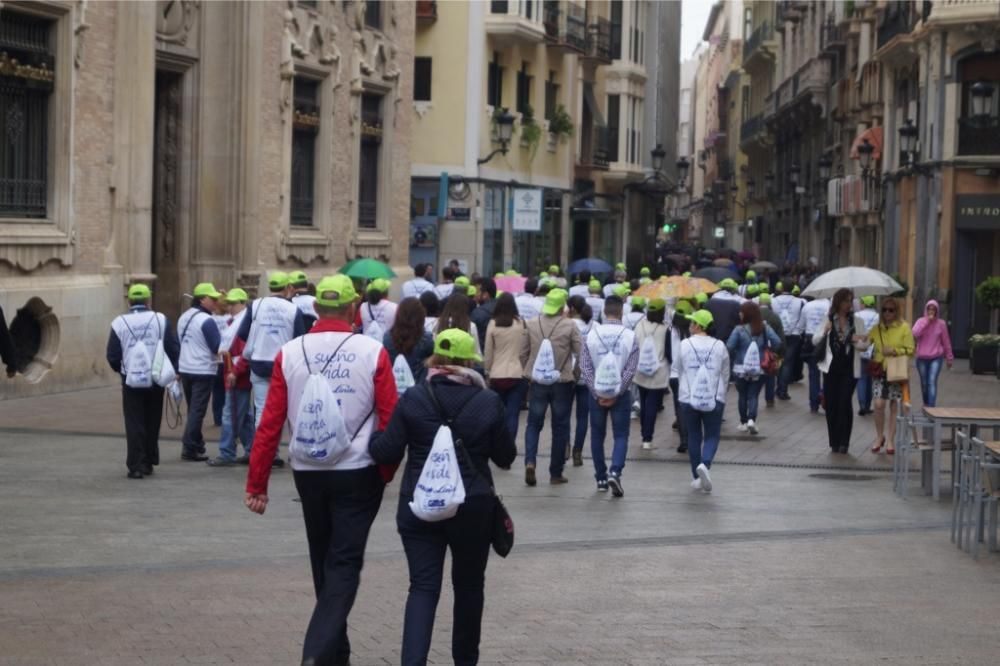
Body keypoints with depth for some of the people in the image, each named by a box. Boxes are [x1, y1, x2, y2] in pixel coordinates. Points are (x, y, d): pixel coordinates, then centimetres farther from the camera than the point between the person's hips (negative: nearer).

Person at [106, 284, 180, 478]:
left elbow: (112, 356, -2)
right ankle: (149, 462, 20)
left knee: (134, 424, 2)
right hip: (156, 380, 1)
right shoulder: (160, 320, -2)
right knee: (152, 423, 14)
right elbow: (174, 349, -3)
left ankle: (136, 466, -4)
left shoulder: (119, 323, -3)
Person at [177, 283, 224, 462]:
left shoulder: (183, 317, 9)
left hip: (184, 369, 8)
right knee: (197, 411, -4)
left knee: (193, 409, 17)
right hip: (203, 371, -8)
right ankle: (189, 449, -5)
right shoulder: (206, 320, -16)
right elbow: (218, 347, -16)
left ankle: (196, 443, 24)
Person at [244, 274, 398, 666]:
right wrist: (388, 473, 7)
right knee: (344, 564, 1)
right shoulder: (373, 353, -9)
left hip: (308, 472, 3)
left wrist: (257, 484, 1)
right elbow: (390, 422, -8)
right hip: (359, 473, -3)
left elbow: (270, 424, -5)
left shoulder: (289, 354, -3)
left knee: (323, 562, 19)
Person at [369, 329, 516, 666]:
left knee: (423, 587, 1)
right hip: (473, 508, 0)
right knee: (469, 585, 18)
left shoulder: (413, 400, -6)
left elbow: (388, 452, -5)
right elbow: (505, 457, 1)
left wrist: (368, 441, 15)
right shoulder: (489, 403, -6)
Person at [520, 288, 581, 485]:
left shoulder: (532, 324, -1)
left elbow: (523, 353, 5)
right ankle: (555, 473, 12)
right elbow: (581, 354, -9)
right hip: (562, 382, -2)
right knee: (560, 428, 8)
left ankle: (529, 461, -11)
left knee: (534, 424, 12)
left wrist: (528, 374, 19)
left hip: (537, 382, 2)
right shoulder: (569, 326, -10)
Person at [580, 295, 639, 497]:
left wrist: (597, 393, -5)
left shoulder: (592, 335, -4)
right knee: (621, 435, 4)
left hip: (597, 393, 1)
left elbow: (584, 367, -6)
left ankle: (601, 478, 17)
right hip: (621, 394, -1)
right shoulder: (630, 337, -8)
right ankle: (615, 472, -17)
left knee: (597, 435, 14)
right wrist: (617, 393, -8)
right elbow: (631, 370, -11)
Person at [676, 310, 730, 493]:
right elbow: (725, 374, 6)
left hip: (688, 398, 1)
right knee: (712, 436, 8)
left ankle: (698, 478, 16)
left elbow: (679, 372, 7)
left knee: (694, 437, 12)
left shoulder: (684, 345, -4)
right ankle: (705, 464, -20)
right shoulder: (719, 346, -2)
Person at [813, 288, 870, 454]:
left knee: (845, 403, -11)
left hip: (849, 369, -1)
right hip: (831, 367, 1)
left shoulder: (857, 321, 6)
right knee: (831, 405, 0)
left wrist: (857, 341, -16)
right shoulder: (829, 320, 5)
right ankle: (834, 442, 10)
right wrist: (825, 331, -14)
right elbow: (815, 341, 5)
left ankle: (843, 442, -6)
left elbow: (864, 346, 7)